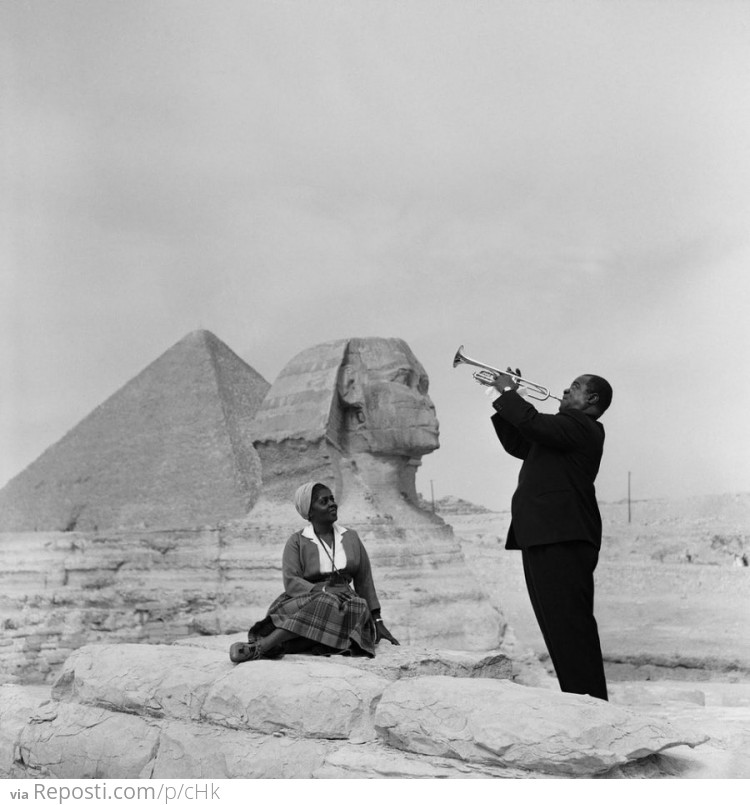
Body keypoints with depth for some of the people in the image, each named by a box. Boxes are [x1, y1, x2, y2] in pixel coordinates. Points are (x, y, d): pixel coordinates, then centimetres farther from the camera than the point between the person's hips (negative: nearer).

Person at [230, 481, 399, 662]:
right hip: (306, 599, -2)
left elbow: (364, 581, 15)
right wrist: (323, 591, -22)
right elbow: (291, 582, -7)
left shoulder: (351, 537, 16)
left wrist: (378, 622, 8)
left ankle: (258, 648, -46)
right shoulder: (297, 541, 6)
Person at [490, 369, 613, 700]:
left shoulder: (581, 425, -6)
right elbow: (518, 444, 28)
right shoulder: (567, 428, 25)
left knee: (570, 624, -13)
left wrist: (508, 392, -5)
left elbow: (533, 423, -20)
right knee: (559, 626, 12)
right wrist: (507, 399, 20)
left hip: (562, 540, -11)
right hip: (543, 537, 11)